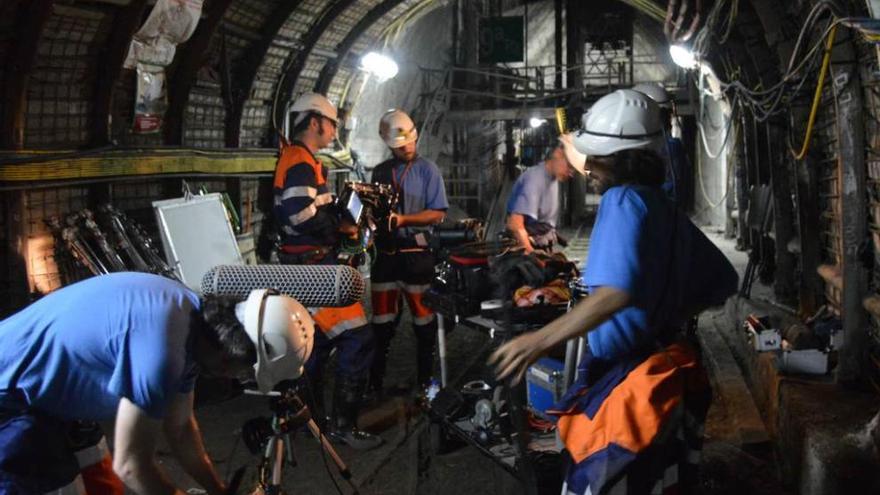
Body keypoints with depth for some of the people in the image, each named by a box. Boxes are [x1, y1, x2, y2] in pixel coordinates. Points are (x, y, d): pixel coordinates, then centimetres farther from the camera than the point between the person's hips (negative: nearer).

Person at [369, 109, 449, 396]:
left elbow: (438, 213, -9)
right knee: (382, 321, 10)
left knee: (423, 319, 2)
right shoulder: (380, 172, 11)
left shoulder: (427, 170, -2)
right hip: (385, 252, 4)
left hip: (416, 252, -4)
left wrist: (403, 219, -20)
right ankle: (375, 382, 19)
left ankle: (425, 382, 13)